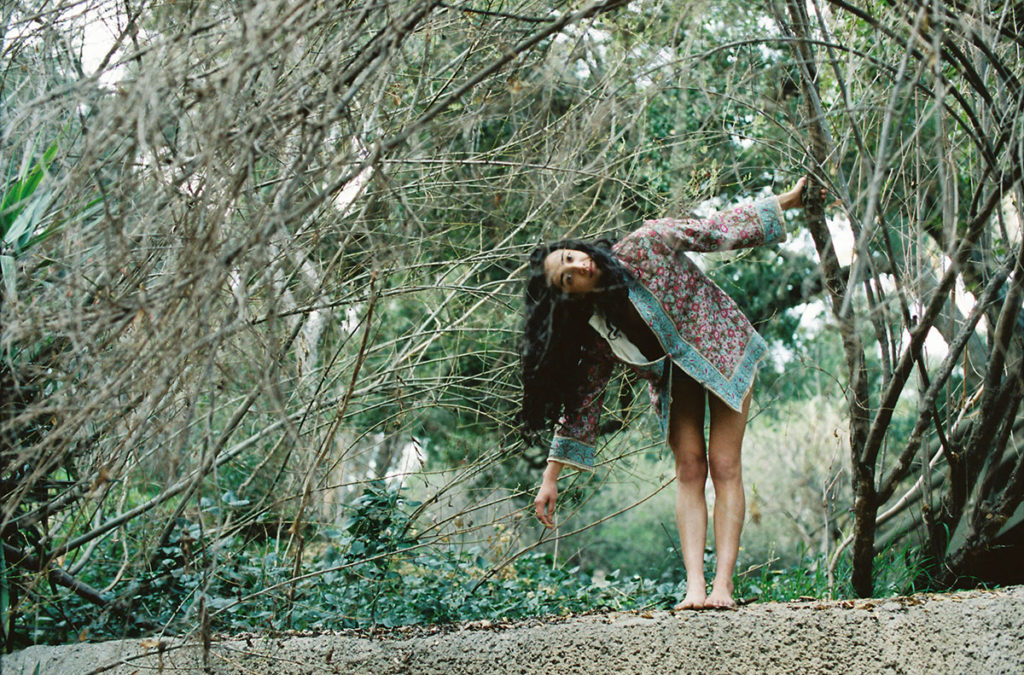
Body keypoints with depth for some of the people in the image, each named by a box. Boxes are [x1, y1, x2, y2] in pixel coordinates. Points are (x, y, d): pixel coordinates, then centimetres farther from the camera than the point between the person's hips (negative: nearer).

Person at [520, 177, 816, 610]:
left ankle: (723, 585, -15)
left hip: (723, 350, -2)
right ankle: (694, 587, -14)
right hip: (673, 376, 2)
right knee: (689, 468, -10)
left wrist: (786, 201, -18)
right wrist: (551, 478, -12)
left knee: (724, 465, -10)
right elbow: (583, 399, -11)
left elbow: (719, 231, -16)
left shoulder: (646, 246, -26)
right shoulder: (595, 328, -17)